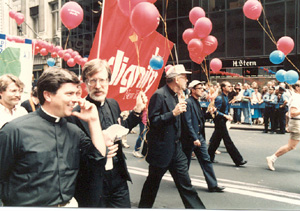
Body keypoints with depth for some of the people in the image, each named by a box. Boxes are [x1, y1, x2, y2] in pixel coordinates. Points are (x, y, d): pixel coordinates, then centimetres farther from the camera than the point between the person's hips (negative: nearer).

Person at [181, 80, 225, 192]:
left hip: (199, 136, 8)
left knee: (206, 160, 6)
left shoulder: (196, 102, 12)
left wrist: (209, 114, 0)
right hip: (189, 138, -8)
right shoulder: (188, 103, -16)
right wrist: (194, 138, -22)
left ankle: (212, 185, 11)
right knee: (185, 162, 8)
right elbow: (187, 122, -21)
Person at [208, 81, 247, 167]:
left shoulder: (226, 97, 12)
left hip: (222, 121, 9)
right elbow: (215, 111, -19)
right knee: (228, 141, -4)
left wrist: (228, 116, 10)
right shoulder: (219, 98, -16)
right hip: (219, 121, -9)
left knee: (216, 141, 14)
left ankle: (210, 157, 24)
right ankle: (238, 160, -1)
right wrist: (225, 116, -23)